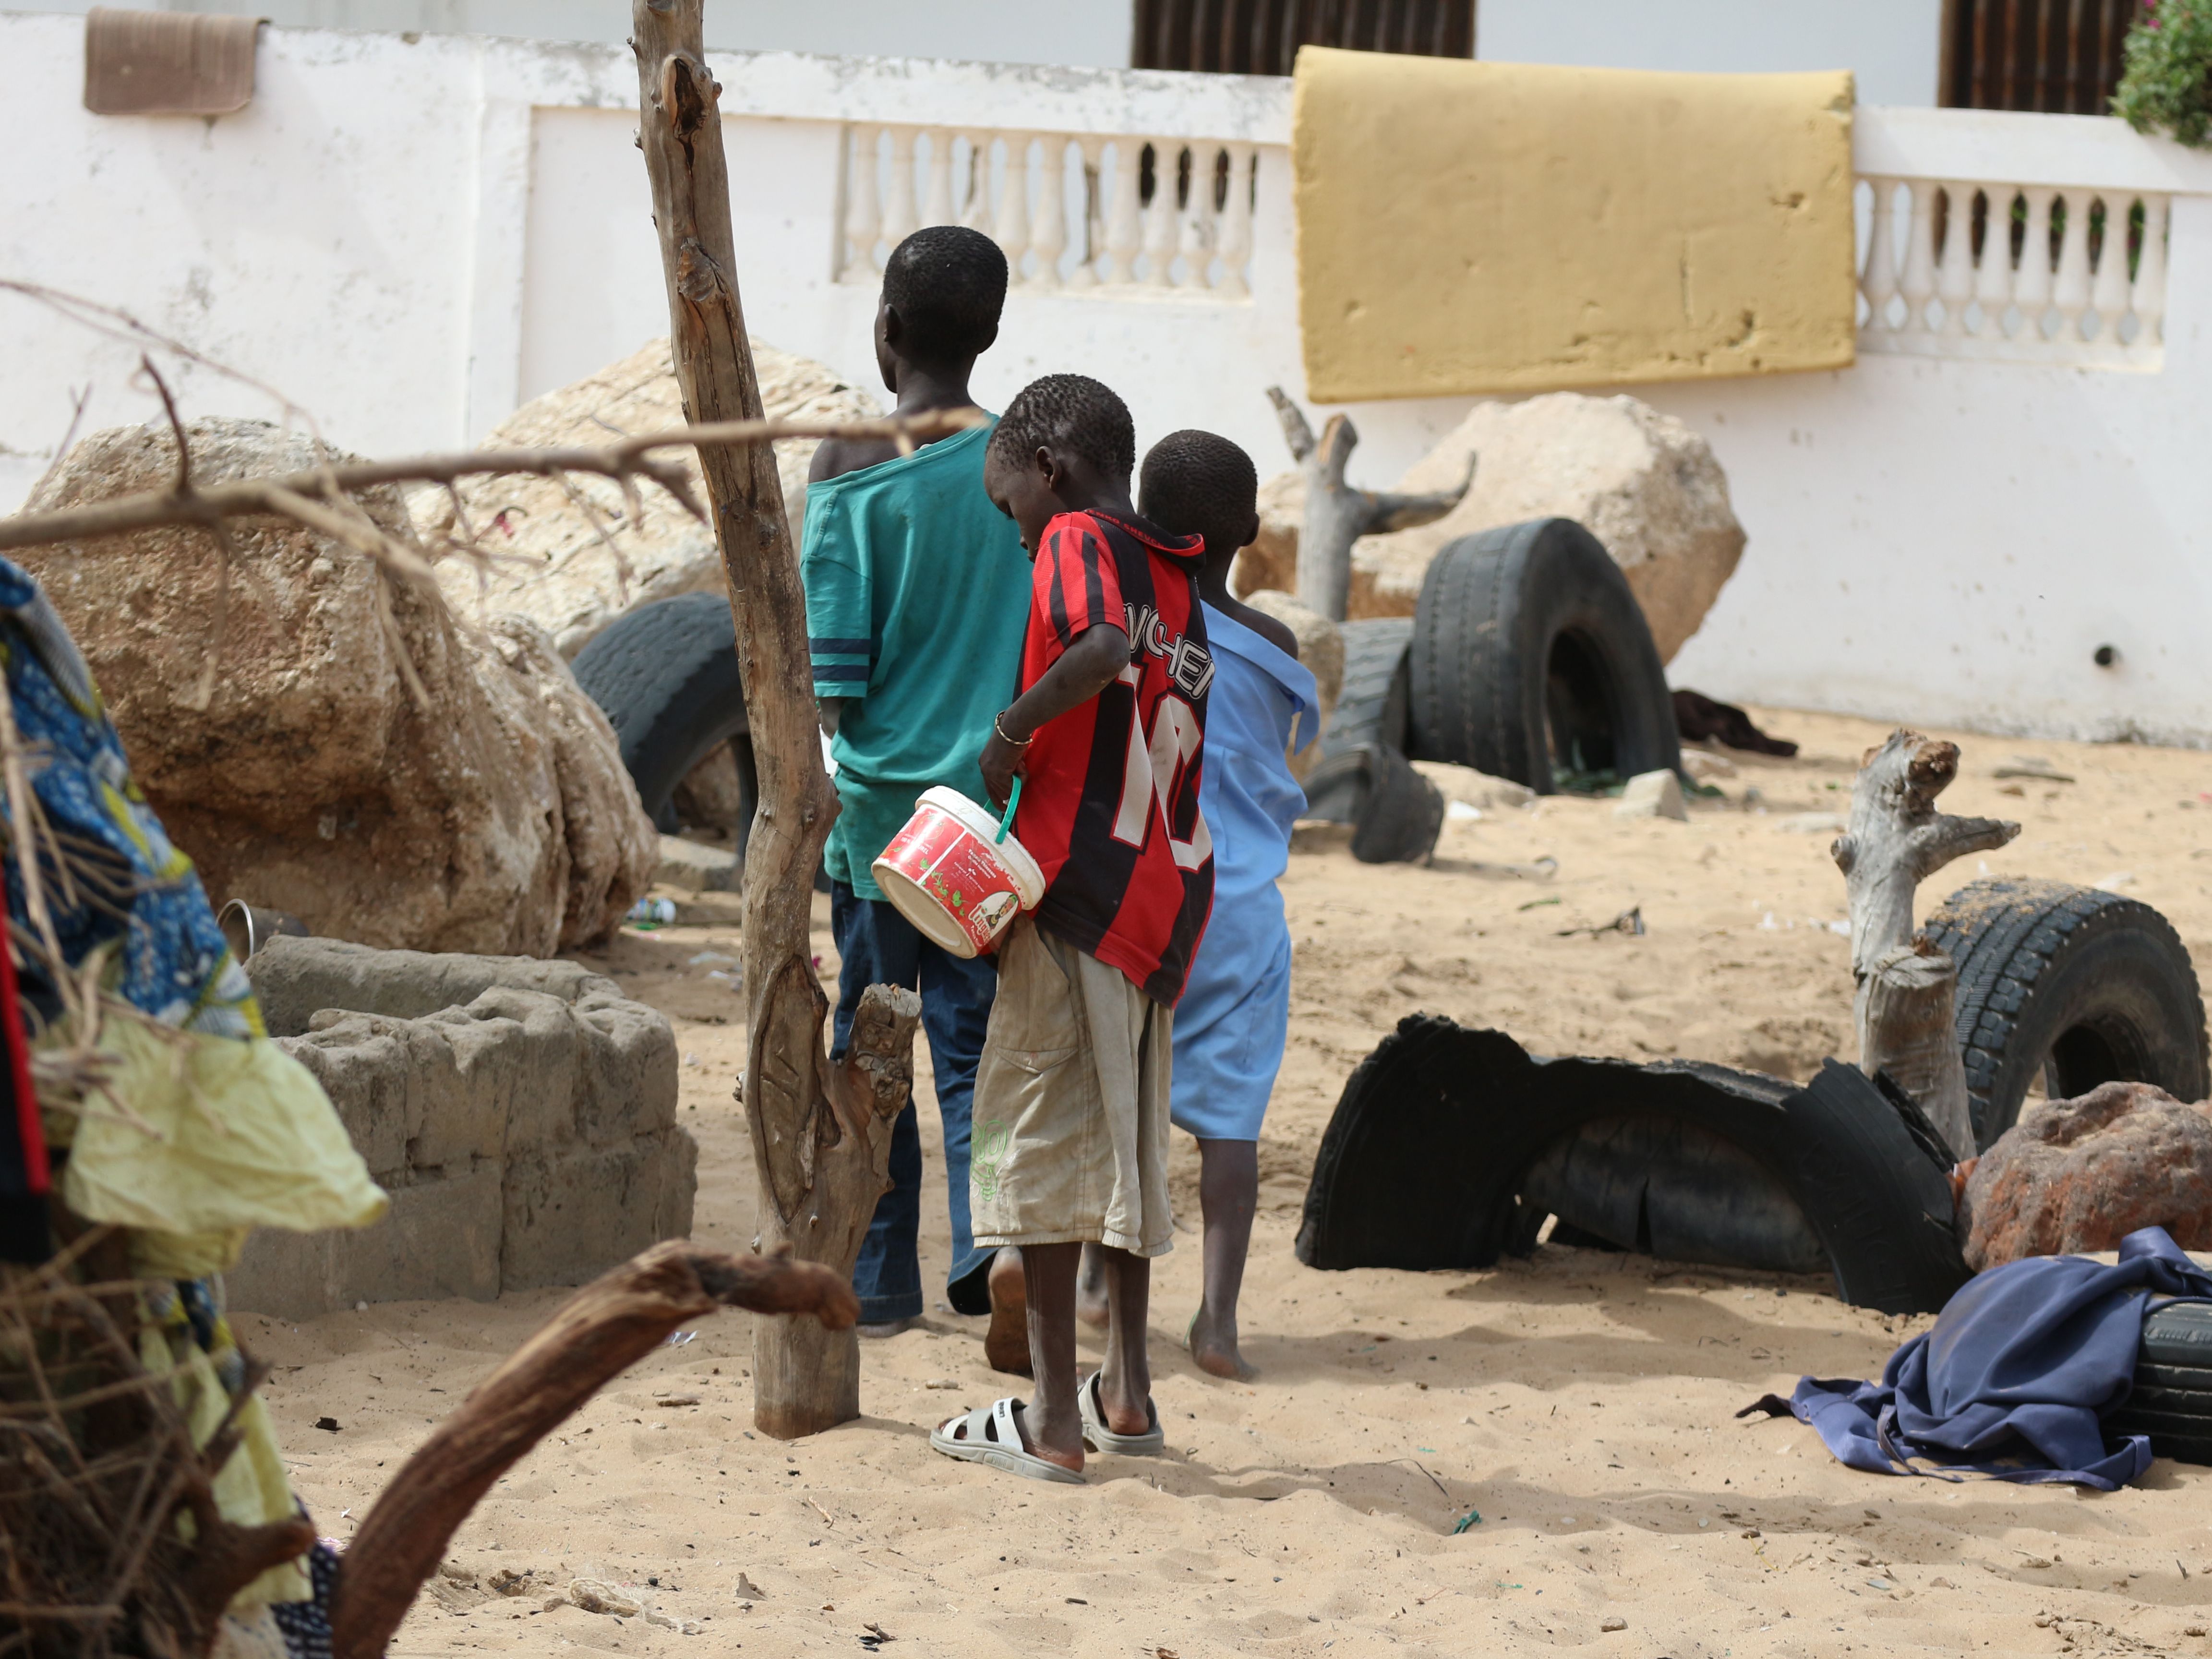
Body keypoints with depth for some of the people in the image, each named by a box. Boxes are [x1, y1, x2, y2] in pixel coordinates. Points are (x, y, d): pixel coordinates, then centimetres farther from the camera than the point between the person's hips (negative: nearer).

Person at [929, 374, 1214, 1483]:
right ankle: (1126, 1394, 24)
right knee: (1121, 1135, 19)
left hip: (1079, 888, -8)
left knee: (1040, 1134, -4)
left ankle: (1053, 1422, -6)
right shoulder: (1177, 585, 18)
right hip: (1165, 895, 8)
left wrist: (1010, 730, -17)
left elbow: (1105, 647, -28)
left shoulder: (1079, 542, -7)